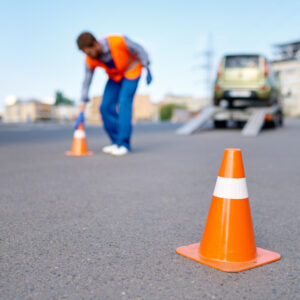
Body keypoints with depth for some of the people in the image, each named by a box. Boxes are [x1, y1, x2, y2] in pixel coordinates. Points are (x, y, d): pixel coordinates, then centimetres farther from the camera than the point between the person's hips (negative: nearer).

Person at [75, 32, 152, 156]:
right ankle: (116, 142, 5)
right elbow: (86, 84, -13)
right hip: (115, 75, 5)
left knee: (124, 105, -18)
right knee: (106, 107, -7)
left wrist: (148, 71, -12)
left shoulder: (118, 41, -35)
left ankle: (124, 144, -10)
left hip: (131, 70, -4)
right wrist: (81, 113, -14)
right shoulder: (90, 60, -21)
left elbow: (138, 50, -18)